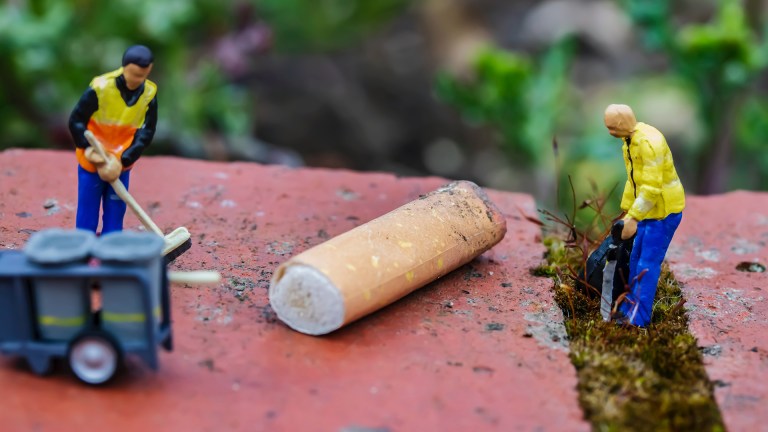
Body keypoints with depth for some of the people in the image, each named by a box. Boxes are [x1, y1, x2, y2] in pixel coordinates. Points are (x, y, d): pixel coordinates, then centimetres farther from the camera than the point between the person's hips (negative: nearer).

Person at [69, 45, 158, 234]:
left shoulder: (149, 93, -10)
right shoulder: (100, 87, -20)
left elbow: (147, 132, -7)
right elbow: (76, 121, -11)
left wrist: (124, 159, -16)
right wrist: (89, 149, -19)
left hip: (122, 164, 3)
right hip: (92, 162, -3)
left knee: (115, 213, 8)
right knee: (88, 213, 3)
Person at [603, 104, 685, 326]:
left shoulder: (649, 141, -25)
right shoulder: (629, 141, 7)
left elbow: (652, 186, -29)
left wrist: (633, 218, -28)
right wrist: (626, 212, 16)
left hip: (664, 210, -10)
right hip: (649, 209, 10)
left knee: (647, 264, -8)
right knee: (636, 259, 16)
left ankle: (637, 319, -4)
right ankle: (629, 308, 27)